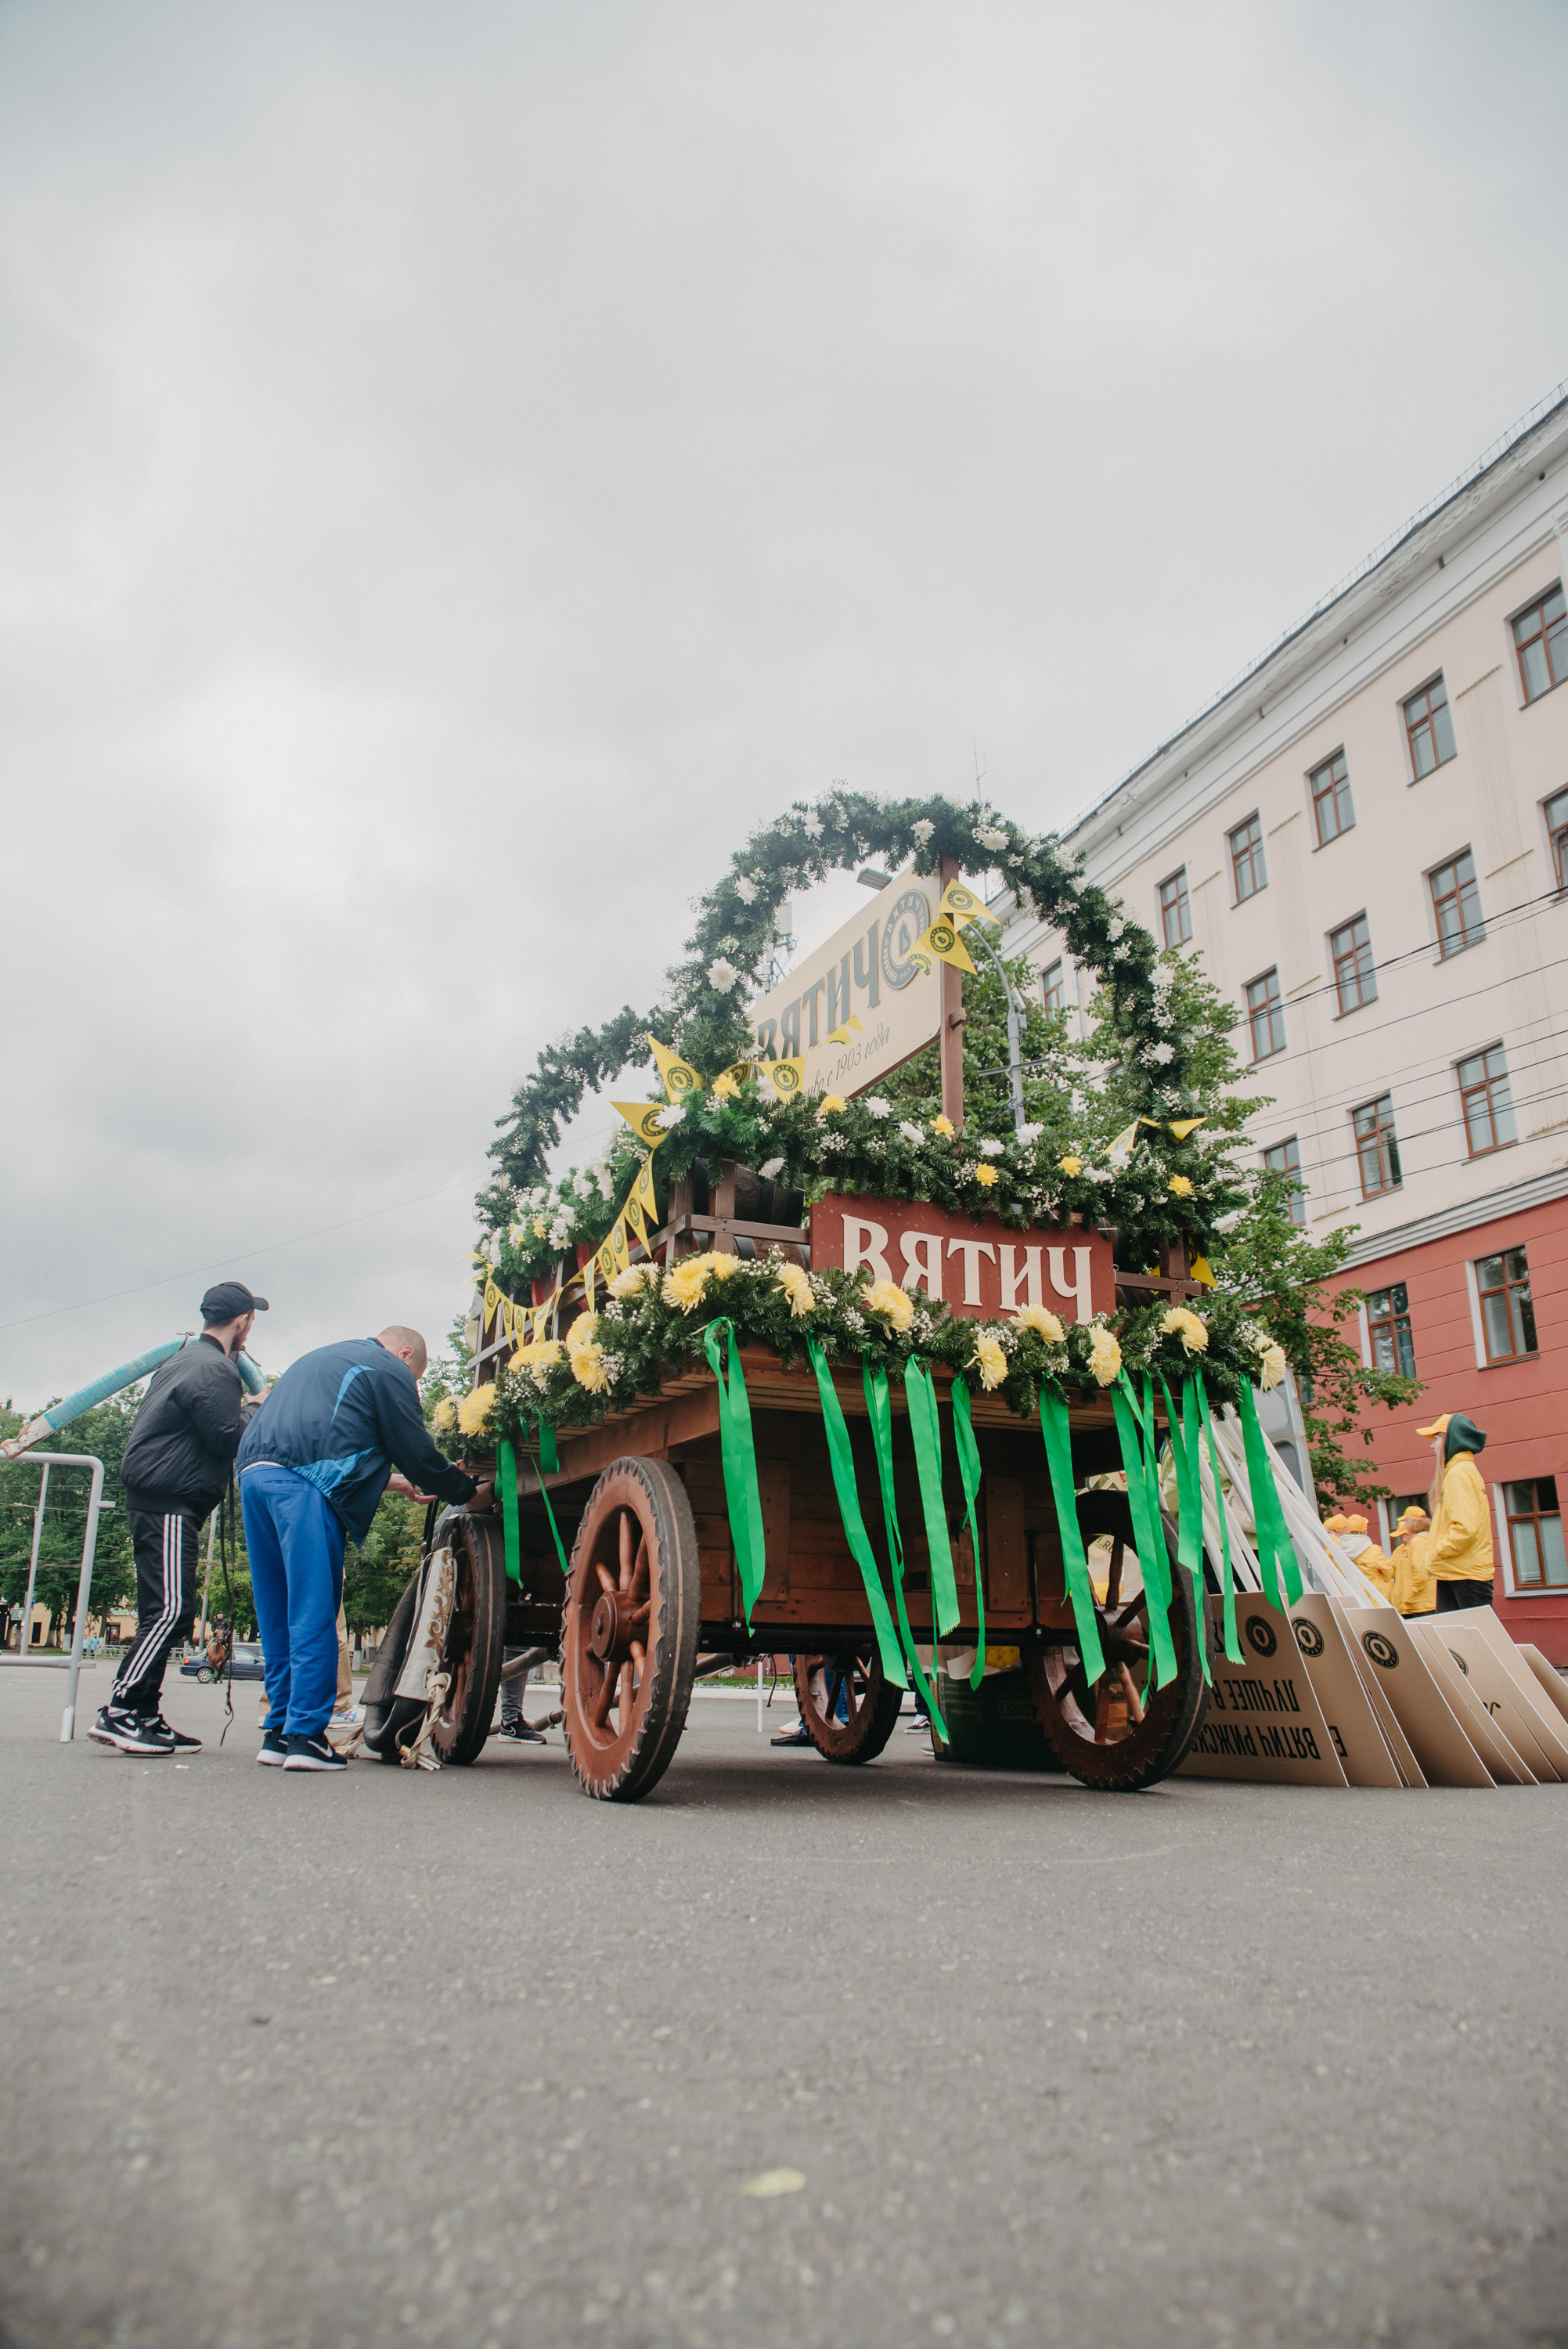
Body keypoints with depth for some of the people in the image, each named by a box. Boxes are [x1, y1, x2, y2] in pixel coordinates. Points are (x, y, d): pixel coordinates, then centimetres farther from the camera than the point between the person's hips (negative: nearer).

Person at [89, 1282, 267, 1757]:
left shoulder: (184, 1358, 20)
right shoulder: (214, 1369, -13)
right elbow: (229, 1440, -15)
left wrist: (243, 1408, 19)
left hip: (155, 1499, 11)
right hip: (169, 1502, -11)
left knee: (165, 1612, 10)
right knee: (171, 1610, -13)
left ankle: (145, 1718, 11)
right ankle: (119, 1713, -14)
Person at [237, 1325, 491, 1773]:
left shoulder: (319, 1359, 35)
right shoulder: (389, 1369, 7)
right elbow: (416, 1451, 3)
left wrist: (391, 1481, 42)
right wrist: (472, 1493, 14)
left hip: (254, 1471, 9)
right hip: (303, 1484, -9)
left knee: (278, 1616, 12)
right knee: (313, 1614, -6)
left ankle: (278, 1731, 15)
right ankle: (305, 1735, -8)